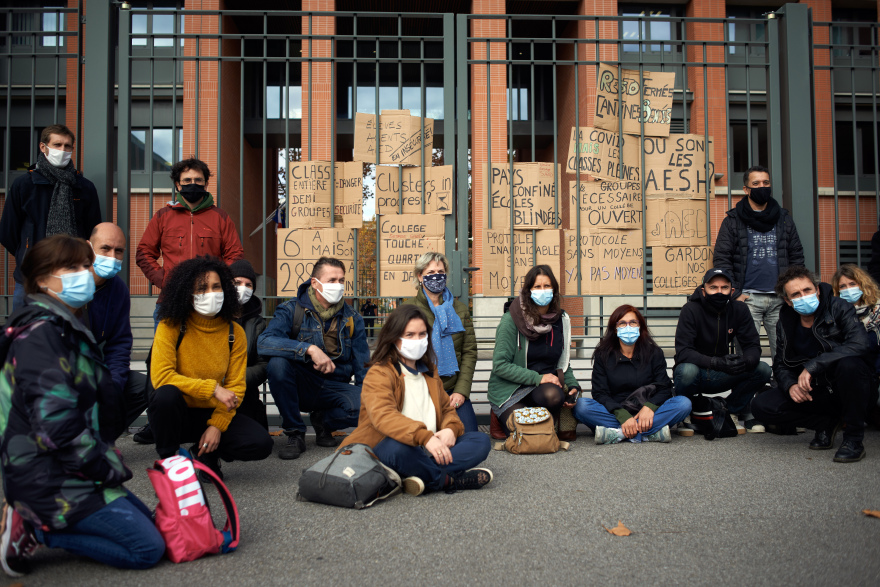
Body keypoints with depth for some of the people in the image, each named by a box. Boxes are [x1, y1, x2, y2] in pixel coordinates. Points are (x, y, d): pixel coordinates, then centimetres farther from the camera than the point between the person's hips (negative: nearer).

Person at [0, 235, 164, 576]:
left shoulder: (67, 328, 14)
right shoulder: (40, 333, -18)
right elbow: (56, 423, -26)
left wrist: (107, 461, 11)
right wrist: (108, 467, -16)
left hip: (71, 472, 10)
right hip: (52, 481, -10)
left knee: (147, 523, 14)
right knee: (148, 549, -10)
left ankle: (32, 520, 11)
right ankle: (35, 531, -4)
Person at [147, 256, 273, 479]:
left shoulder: (234, 332, -3)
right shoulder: (170, 326, -11)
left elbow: (236, 387, -3)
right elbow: (161, 377, -22)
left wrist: (217, 425, -17)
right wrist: (212, 389, -25)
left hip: (213, 413, 2)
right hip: (176, 413, -2)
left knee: (261, 443, -20)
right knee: (167, 394, -37)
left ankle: (204, 453, 8)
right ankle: (168, 461, -10)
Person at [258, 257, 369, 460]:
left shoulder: (352, 318, 5)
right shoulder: (292, 310, -5)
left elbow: (363, 367, 9)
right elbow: (264, 342, -24)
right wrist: (309, 349, -33)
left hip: (334, 388, 1)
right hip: (300, 387, -1)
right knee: (277, 363, -33)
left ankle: (323, 420, 5)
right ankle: (295, 434, -13)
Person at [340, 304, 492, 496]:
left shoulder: (429, 371, 21)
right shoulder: (379, 373, -6)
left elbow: (446, 408, 23)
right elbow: (383, 416, -23)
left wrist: (451, 429, -4)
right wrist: (425, 437, -37)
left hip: (428, 450, 7)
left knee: (481, 441, -10)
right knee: (397, 448, -40)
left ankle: (423, 477, -27)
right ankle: (451, 480, -21)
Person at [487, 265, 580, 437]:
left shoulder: (561, 320, 7)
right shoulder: (511, 320, -10)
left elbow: (563, 363, 18)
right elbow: (500, 365, -13)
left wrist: (572, 385, -1)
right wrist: (538, 378, -18)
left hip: (545, 385, 4)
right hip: (509, 390, -3)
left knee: (554, 395, -33)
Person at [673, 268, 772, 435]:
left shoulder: (739, 309, -3)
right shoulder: (691, 309, -16)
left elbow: (753, 346, -5)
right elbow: (683, 352, -23)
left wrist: (746, 361, -30)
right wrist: (717, 362, -38)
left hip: (721, 377, 4)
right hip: (697, 374, -4)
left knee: (763, 370, -16)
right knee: (687, 370, -37)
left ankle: (733, 409, 9)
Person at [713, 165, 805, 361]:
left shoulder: (784, 218, 14)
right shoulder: (733, 221, 4)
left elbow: (797, 255, 17)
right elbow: (721, 259, 1)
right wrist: (734, 294, -7)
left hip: (780, 298, 3)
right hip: (748, 298, -3)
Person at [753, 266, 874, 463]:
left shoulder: (839, 308, -11)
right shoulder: (786, 323, 2)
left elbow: (860, 344, -28)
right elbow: (781, 364, 8)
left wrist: (813, 366, -33)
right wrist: (790, 385, -15)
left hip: (848, 388, -4)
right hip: (815, 392, 4)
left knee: (849, 364, -39)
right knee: (762, 406, -16)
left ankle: (853, 436, -16)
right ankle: (827, 423, 6)